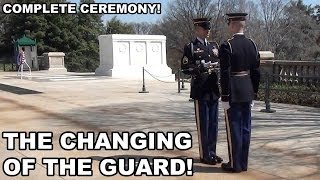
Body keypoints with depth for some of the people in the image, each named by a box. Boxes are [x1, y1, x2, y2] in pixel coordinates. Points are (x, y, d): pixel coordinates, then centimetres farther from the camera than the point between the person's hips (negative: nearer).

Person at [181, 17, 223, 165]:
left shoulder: (214, 46, 15)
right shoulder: (190, 47, -1)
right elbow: (185, 68, -8)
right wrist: (202, 67, -19)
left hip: (213, 90, 5)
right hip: (200, 90, -5)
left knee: (213, 123, 9)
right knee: (203, 124, 0)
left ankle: (212, 152, 19)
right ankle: (205, 155, 9)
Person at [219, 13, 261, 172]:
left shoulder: (226, 46, -14)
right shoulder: (252, 45, 6)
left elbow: (225, 74, -17)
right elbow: (256, 72, 9)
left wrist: (224, 98, -12)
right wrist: (253, 95, 16)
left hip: (233, 94, -6)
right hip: (247, 93, 6)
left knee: (234, 129, 1)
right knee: (245, 128, 11)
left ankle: (235, 164, 10)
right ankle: (243, 163, 20)